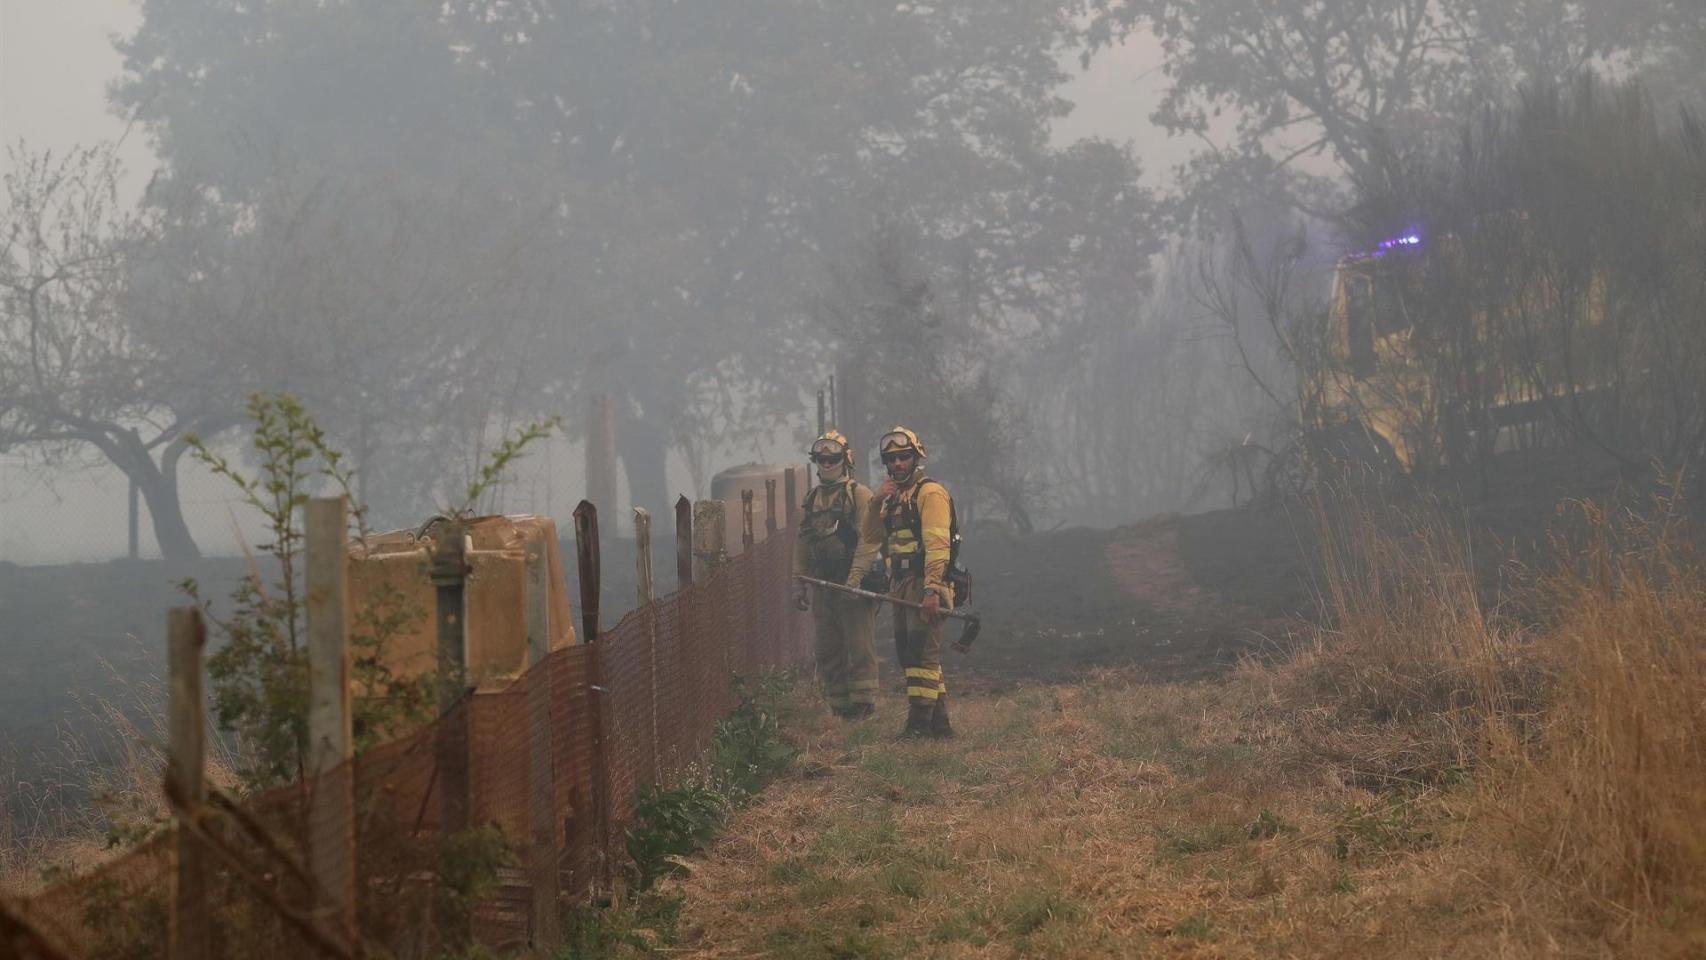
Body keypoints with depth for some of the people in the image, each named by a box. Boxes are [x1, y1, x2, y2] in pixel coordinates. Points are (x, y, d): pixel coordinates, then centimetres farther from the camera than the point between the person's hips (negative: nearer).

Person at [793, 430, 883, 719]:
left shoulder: (859, 495, -4)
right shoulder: (812, 498, 15)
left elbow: (869, 541, -12)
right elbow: (802, 544, 19)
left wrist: (855, 581, -20)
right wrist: (800, 585, 14)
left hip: (854, 585, -6)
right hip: (822, 584, 6)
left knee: (860, 647, -7)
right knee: (828, 651, 8)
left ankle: (863, 704, -3)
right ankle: (838, 706, 14)